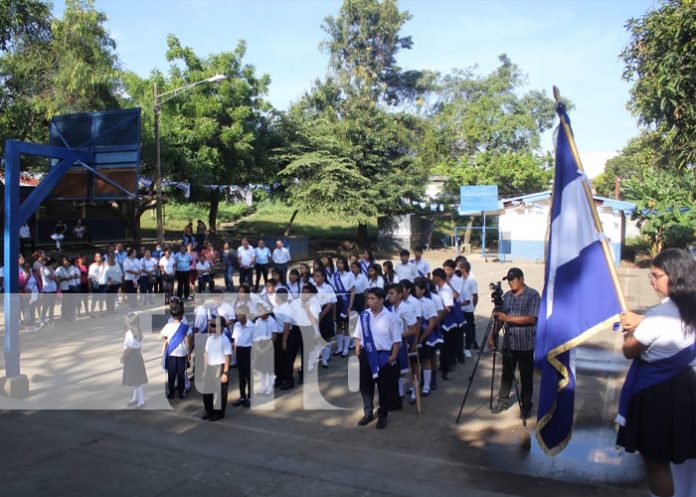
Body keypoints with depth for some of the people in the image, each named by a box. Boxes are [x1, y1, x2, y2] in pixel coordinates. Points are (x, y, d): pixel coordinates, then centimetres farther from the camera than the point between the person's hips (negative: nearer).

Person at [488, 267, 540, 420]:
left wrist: (508, 318, -23)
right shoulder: (507, 296, 8)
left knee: (526, 377, 6)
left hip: (526, 344, -5)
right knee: (506, 374, 13)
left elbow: (531, 318, -18)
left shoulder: (533, 295, -9)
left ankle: (526, 406, 19)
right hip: (508, 343, 5)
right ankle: (502, 401, 25)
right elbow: (500, 318, 11)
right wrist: (493, 335, 3)